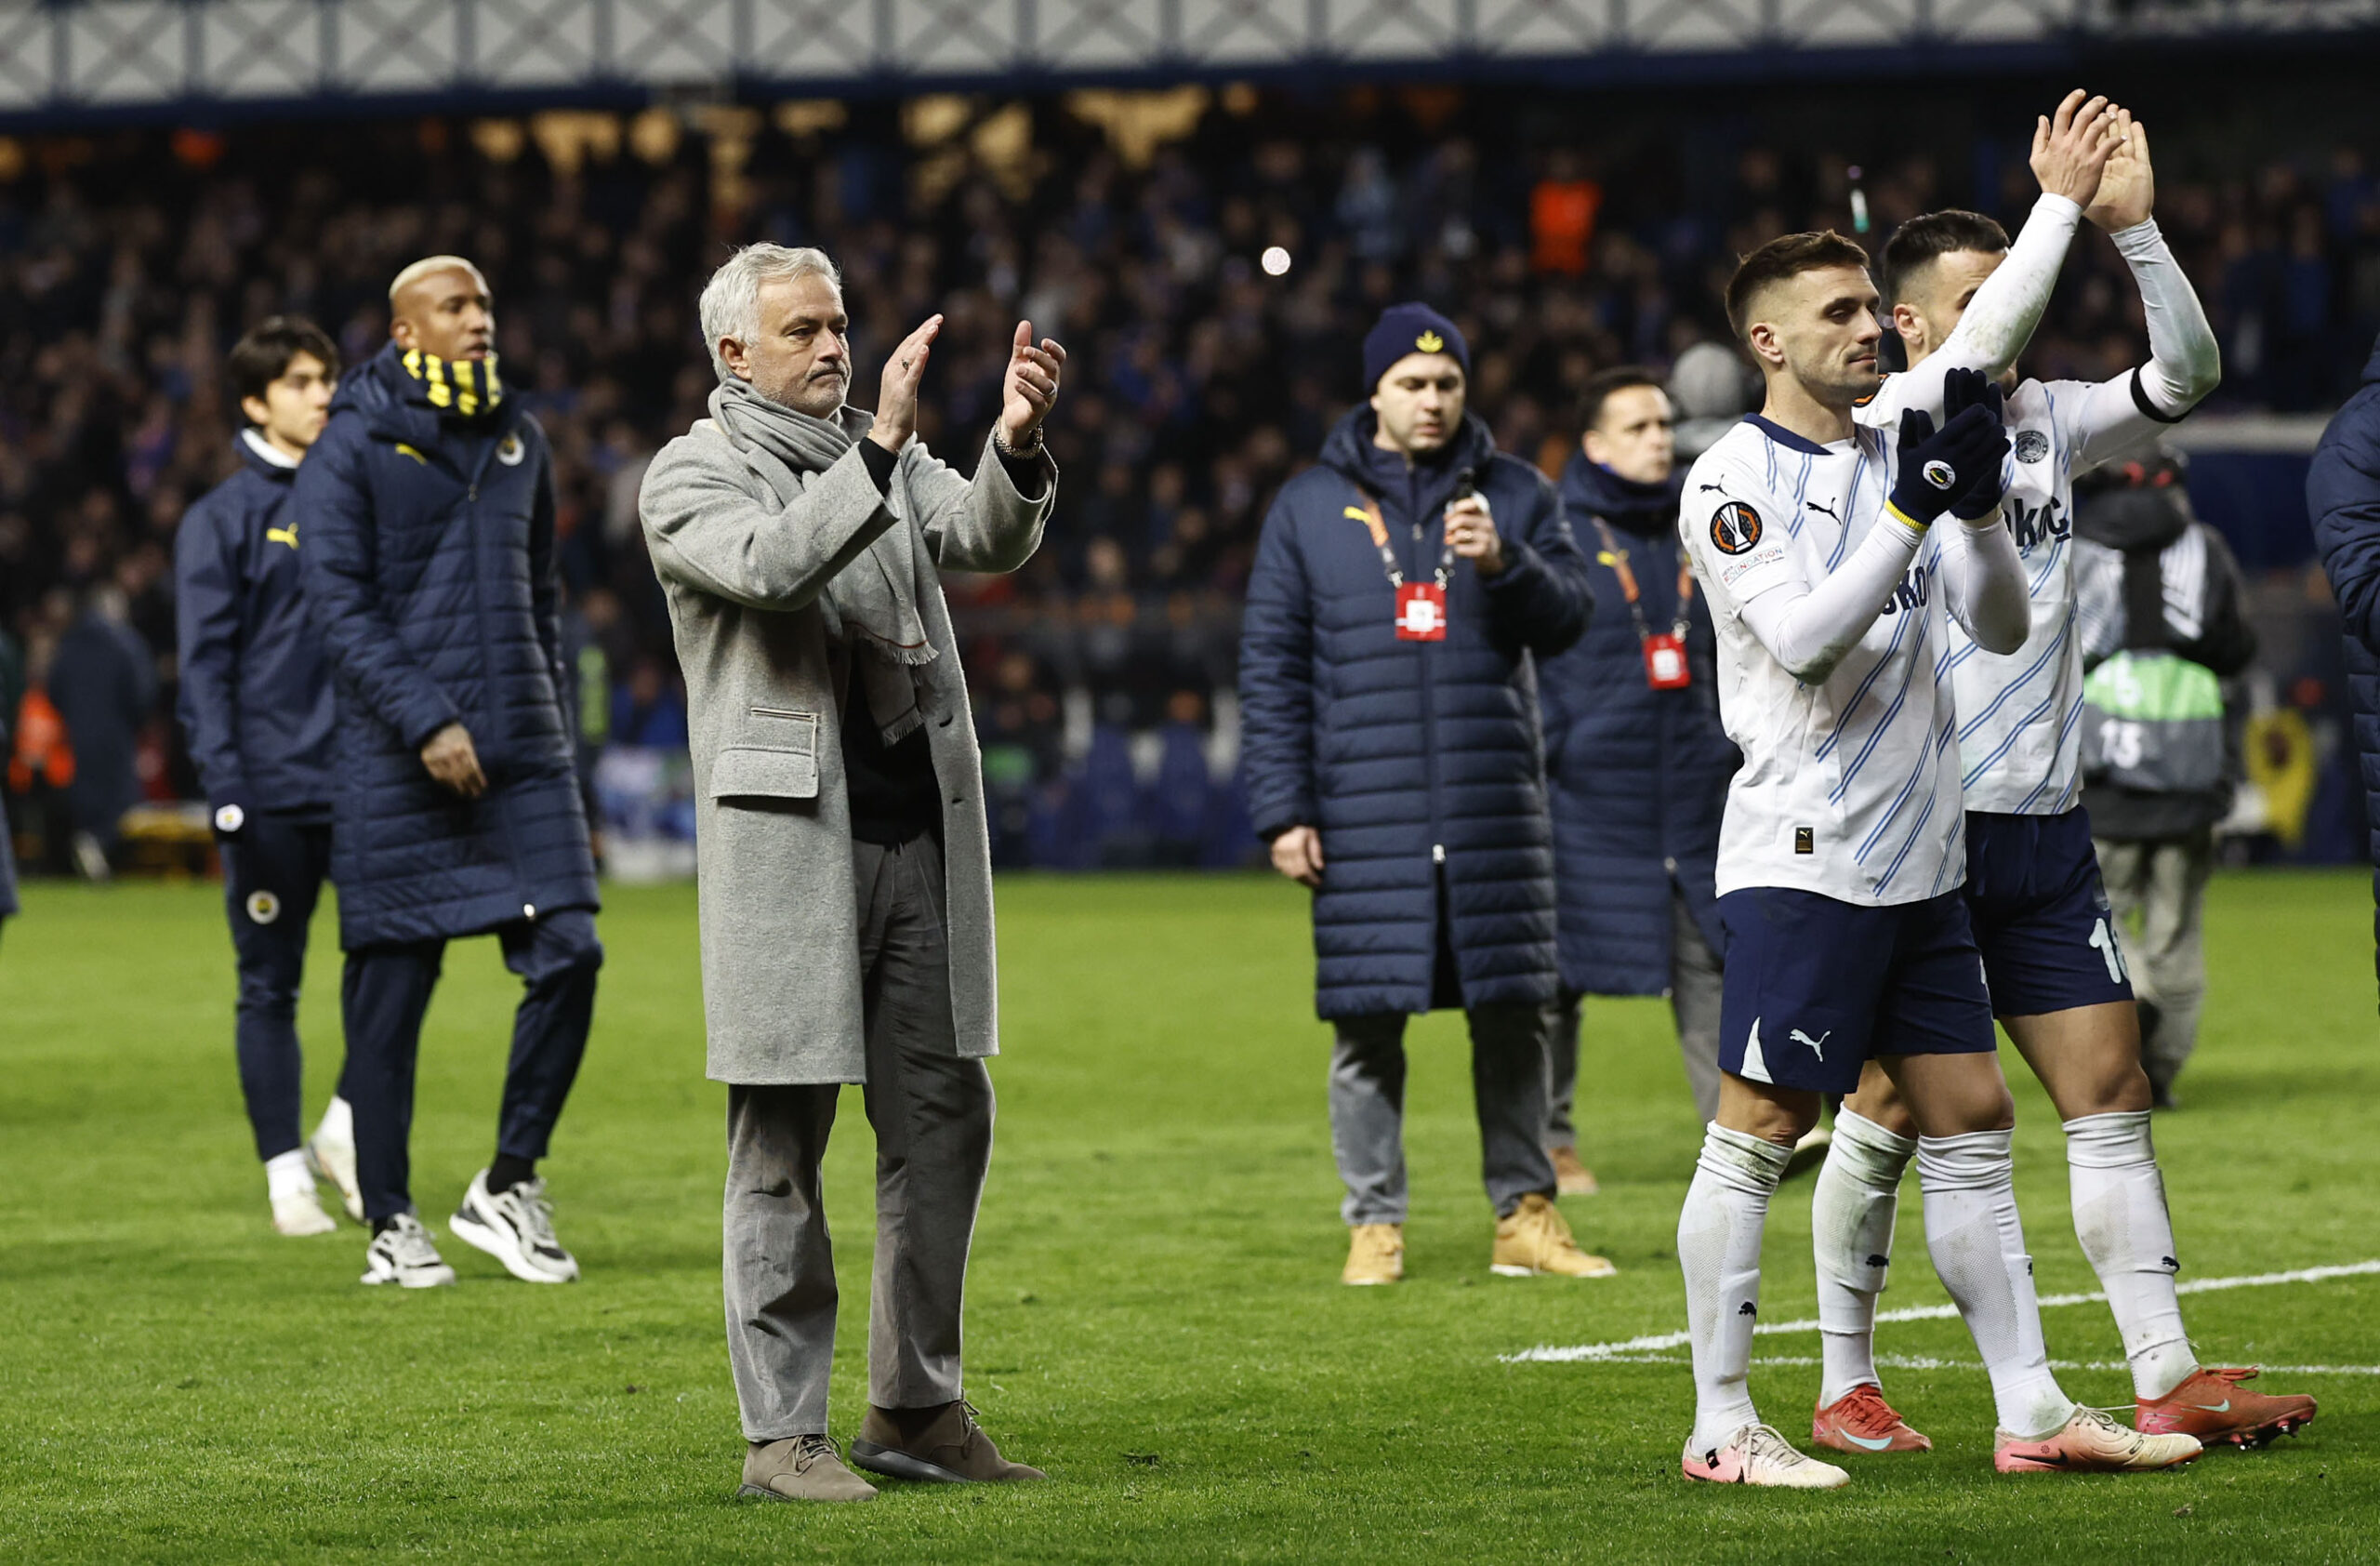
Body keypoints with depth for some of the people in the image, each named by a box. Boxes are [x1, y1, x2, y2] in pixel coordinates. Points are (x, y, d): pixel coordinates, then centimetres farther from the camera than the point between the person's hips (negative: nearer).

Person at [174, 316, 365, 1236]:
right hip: (273, 791, -3)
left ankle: (348, 1128, 11)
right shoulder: (223, 518, 0)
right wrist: (226, 788, -12)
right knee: (270, 986, 2)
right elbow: (207, 662, -4)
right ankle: (288, 1176, 10)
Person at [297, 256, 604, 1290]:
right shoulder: (351, 450, -5)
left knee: (567, 954, -6)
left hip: (521, 755, 5)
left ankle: (509, 1186, 8)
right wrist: (428, 723, -18)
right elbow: (341, 609, -11)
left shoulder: (518, 439, 14)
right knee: (392, 989, 0)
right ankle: (390, 1225, 9)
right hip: (397, 767, -5)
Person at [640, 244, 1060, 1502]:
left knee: (943, 1117, 8)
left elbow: (991, 540, -2)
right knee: (782, 1147, -2)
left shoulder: (883, 456, 15)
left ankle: (916, 1408, 18)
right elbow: (771, 566, -21)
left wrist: (1015, 445, -21)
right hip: (789, 842, -6)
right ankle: (782, 1434, 1)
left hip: (923, 832, 6)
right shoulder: (691, 476, -1)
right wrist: (882, 445, -28)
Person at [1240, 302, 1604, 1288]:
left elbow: (1566, 618, 2)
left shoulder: (1515, 496, 10)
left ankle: (1525, 1214, 11)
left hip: (1493, 813, 1)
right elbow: (1272, 667, 5)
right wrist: (1282, 811, -2)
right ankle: (1374, 1225, 8)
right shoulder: (1312, 507, 6)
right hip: (1363, 817, -1)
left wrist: (1502, 562, -18)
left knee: (1512, 1013, 2)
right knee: (1366, 1022, 0)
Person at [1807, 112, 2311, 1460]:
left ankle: (2167, 1380, 2)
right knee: (1892, 1111, 0)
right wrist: (2061, 206, -28)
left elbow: (2188, 375, 1)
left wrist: (2134, 226, -12)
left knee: (2113, 1094, 2)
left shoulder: (2051, 421, 10)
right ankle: (1847, 1389, 10)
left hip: (2046, 820, 6)